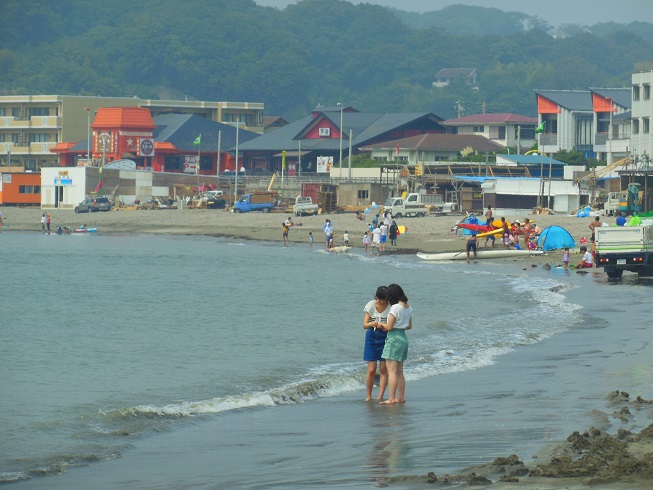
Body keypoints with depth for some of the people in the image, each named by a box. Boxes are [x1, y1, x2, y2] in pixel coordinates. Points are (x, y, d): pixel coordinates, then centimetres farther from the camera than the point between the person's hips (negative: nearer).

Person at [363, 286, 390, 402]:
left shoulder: (391, 307, -8)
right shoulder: (371, 305, -4)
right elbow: (364, 325, -7)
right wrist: (371, 324, -29)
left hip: (385, 338, -1)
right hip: (372, 337, 1)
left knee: (383, 369, -1)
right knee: (371, 370, -1)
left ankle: (380, 396, 4)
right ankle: (368, 396, 11)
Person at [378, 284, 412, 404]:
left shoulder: (395, 308, -16)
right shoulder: (408, 308, 9)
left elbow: (389, 327, -15)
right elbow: (409, 326, 16)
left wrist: (382, 324, 5)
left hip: (394, 338, -9)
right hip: (403, 337, 9)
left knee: (391, 371, -7)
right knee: (399, 372, 15)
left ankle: (391, 399, -10)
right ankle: (401, 397, 17)